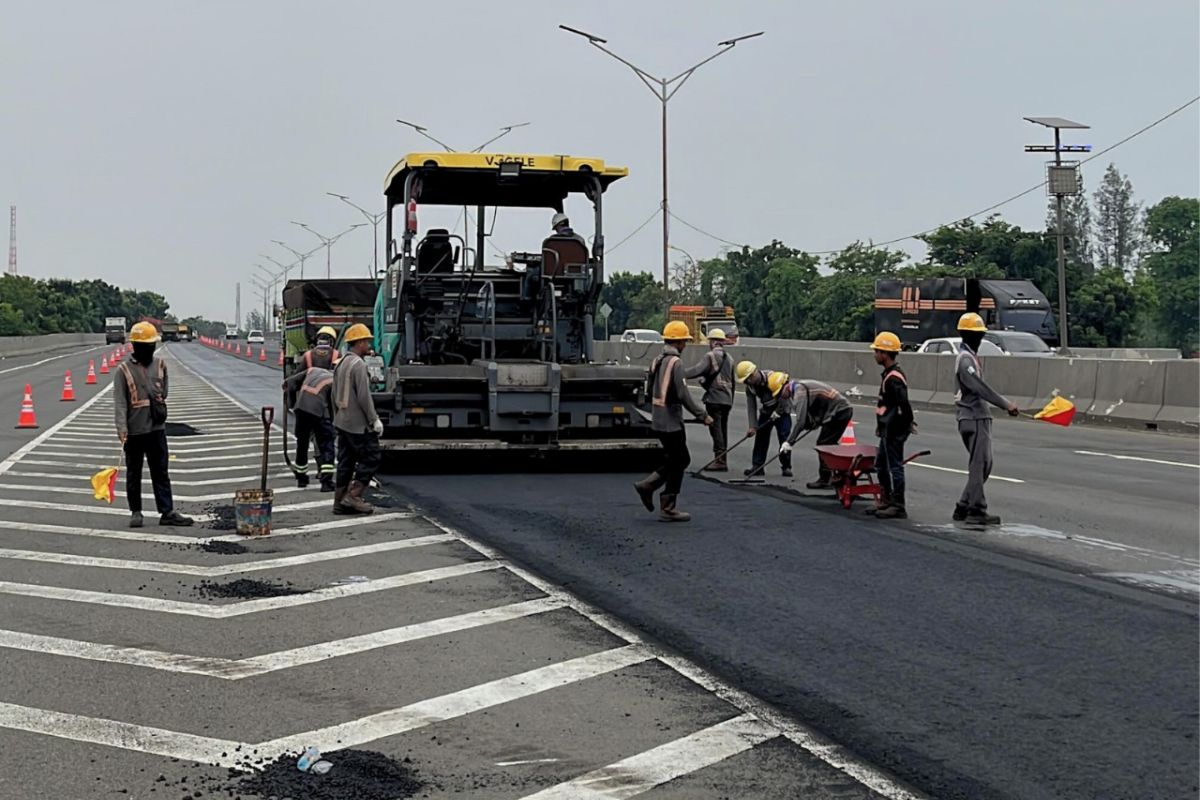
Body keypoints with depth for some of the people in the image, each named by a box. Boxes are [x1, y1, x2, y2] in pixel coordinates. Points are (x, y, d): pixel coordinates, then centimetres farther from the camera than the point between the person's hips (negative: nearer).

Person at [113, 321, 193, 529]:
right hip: (134, 430, -3)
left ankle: (167, 512, 2)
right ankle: (136, 512, 16)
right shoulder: (124, 370, -6)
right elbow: (119, 401, -10)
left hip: (157, 428, 3)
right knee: (133, 474, 7)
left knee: (160, 472, 3)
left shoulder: (160, 366, 7)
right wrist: (122, 428, -18)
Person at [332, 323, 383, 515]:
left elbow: (335, 396, 18)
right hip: (358, 424, -9)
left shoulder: (340, 364, 13)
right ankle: (353, 496, -5)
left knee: (345, 462, 11)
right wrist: (374, 420, -14)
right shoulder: (358, 365, -17)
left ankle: (340, 502, 12)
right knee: (371, 457, -1)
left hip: (342, 422, 9)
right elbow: (364, 397, -21)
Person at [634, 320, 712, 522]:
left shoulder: (657, 361, 10)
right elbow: (683, 394, -21)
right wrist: (702, 415, -15)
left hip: (659, 420, 9)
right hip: (671, 421, -9)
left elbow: (649, 390, 16)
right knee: (676, 463, 1)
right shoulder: (675, 362, -16)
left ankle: (648, 485, 13)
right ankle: (668, 509, 6)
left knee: (682, 459, 18)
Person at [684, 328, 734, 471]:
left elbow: (697, 370, -23)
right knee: (723, 429, 12)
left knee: (716, 429, -6)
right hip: (727, 399, 8)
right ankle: (722, 460, 15)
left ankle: (719, 461, -9)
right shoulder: (729, 358, 15)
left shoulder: (711, 356, -10)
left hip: (714, 399, -8)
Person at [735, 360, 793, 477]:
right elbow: (751, 407, -8)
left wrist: (777, 412, -23)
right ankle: (757, 465, 6)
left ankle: (786, 467, -1)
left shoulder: (772, 377, -28)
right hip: (766, 412, 5)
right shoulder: (750, 387, -8)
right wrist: (753, 426, -15)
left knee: (784, 438, -9)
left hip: (782, 411, -5)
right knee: (761, 437, 0)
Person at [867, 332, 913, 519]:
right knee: (881, 465, 18)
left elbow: (903, 403, -27)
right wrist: (881, 425, 20)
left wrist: (909, 423, -17)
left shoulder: (893, 378, -19)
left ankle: (898, 507, -1)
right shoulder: (890, 374, 14)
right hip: (889, 431, 11)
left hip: (894, 431, -11)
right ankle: (887, 501, 25)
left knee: (894, 466, -6)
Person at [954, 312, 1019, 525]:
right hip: (972, 418, -10)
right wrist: (1006, 404, -20)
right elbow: (980, 388, -22)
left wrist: (1006, 403, 22)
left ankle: (963, 507, 15)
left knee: (983, 464, 12)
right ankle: (977, 510, -6)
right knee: (978, 464, -9)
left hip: (980, 417, 10)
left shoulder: (973, 357, 19)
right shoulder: (965, 359, -14)